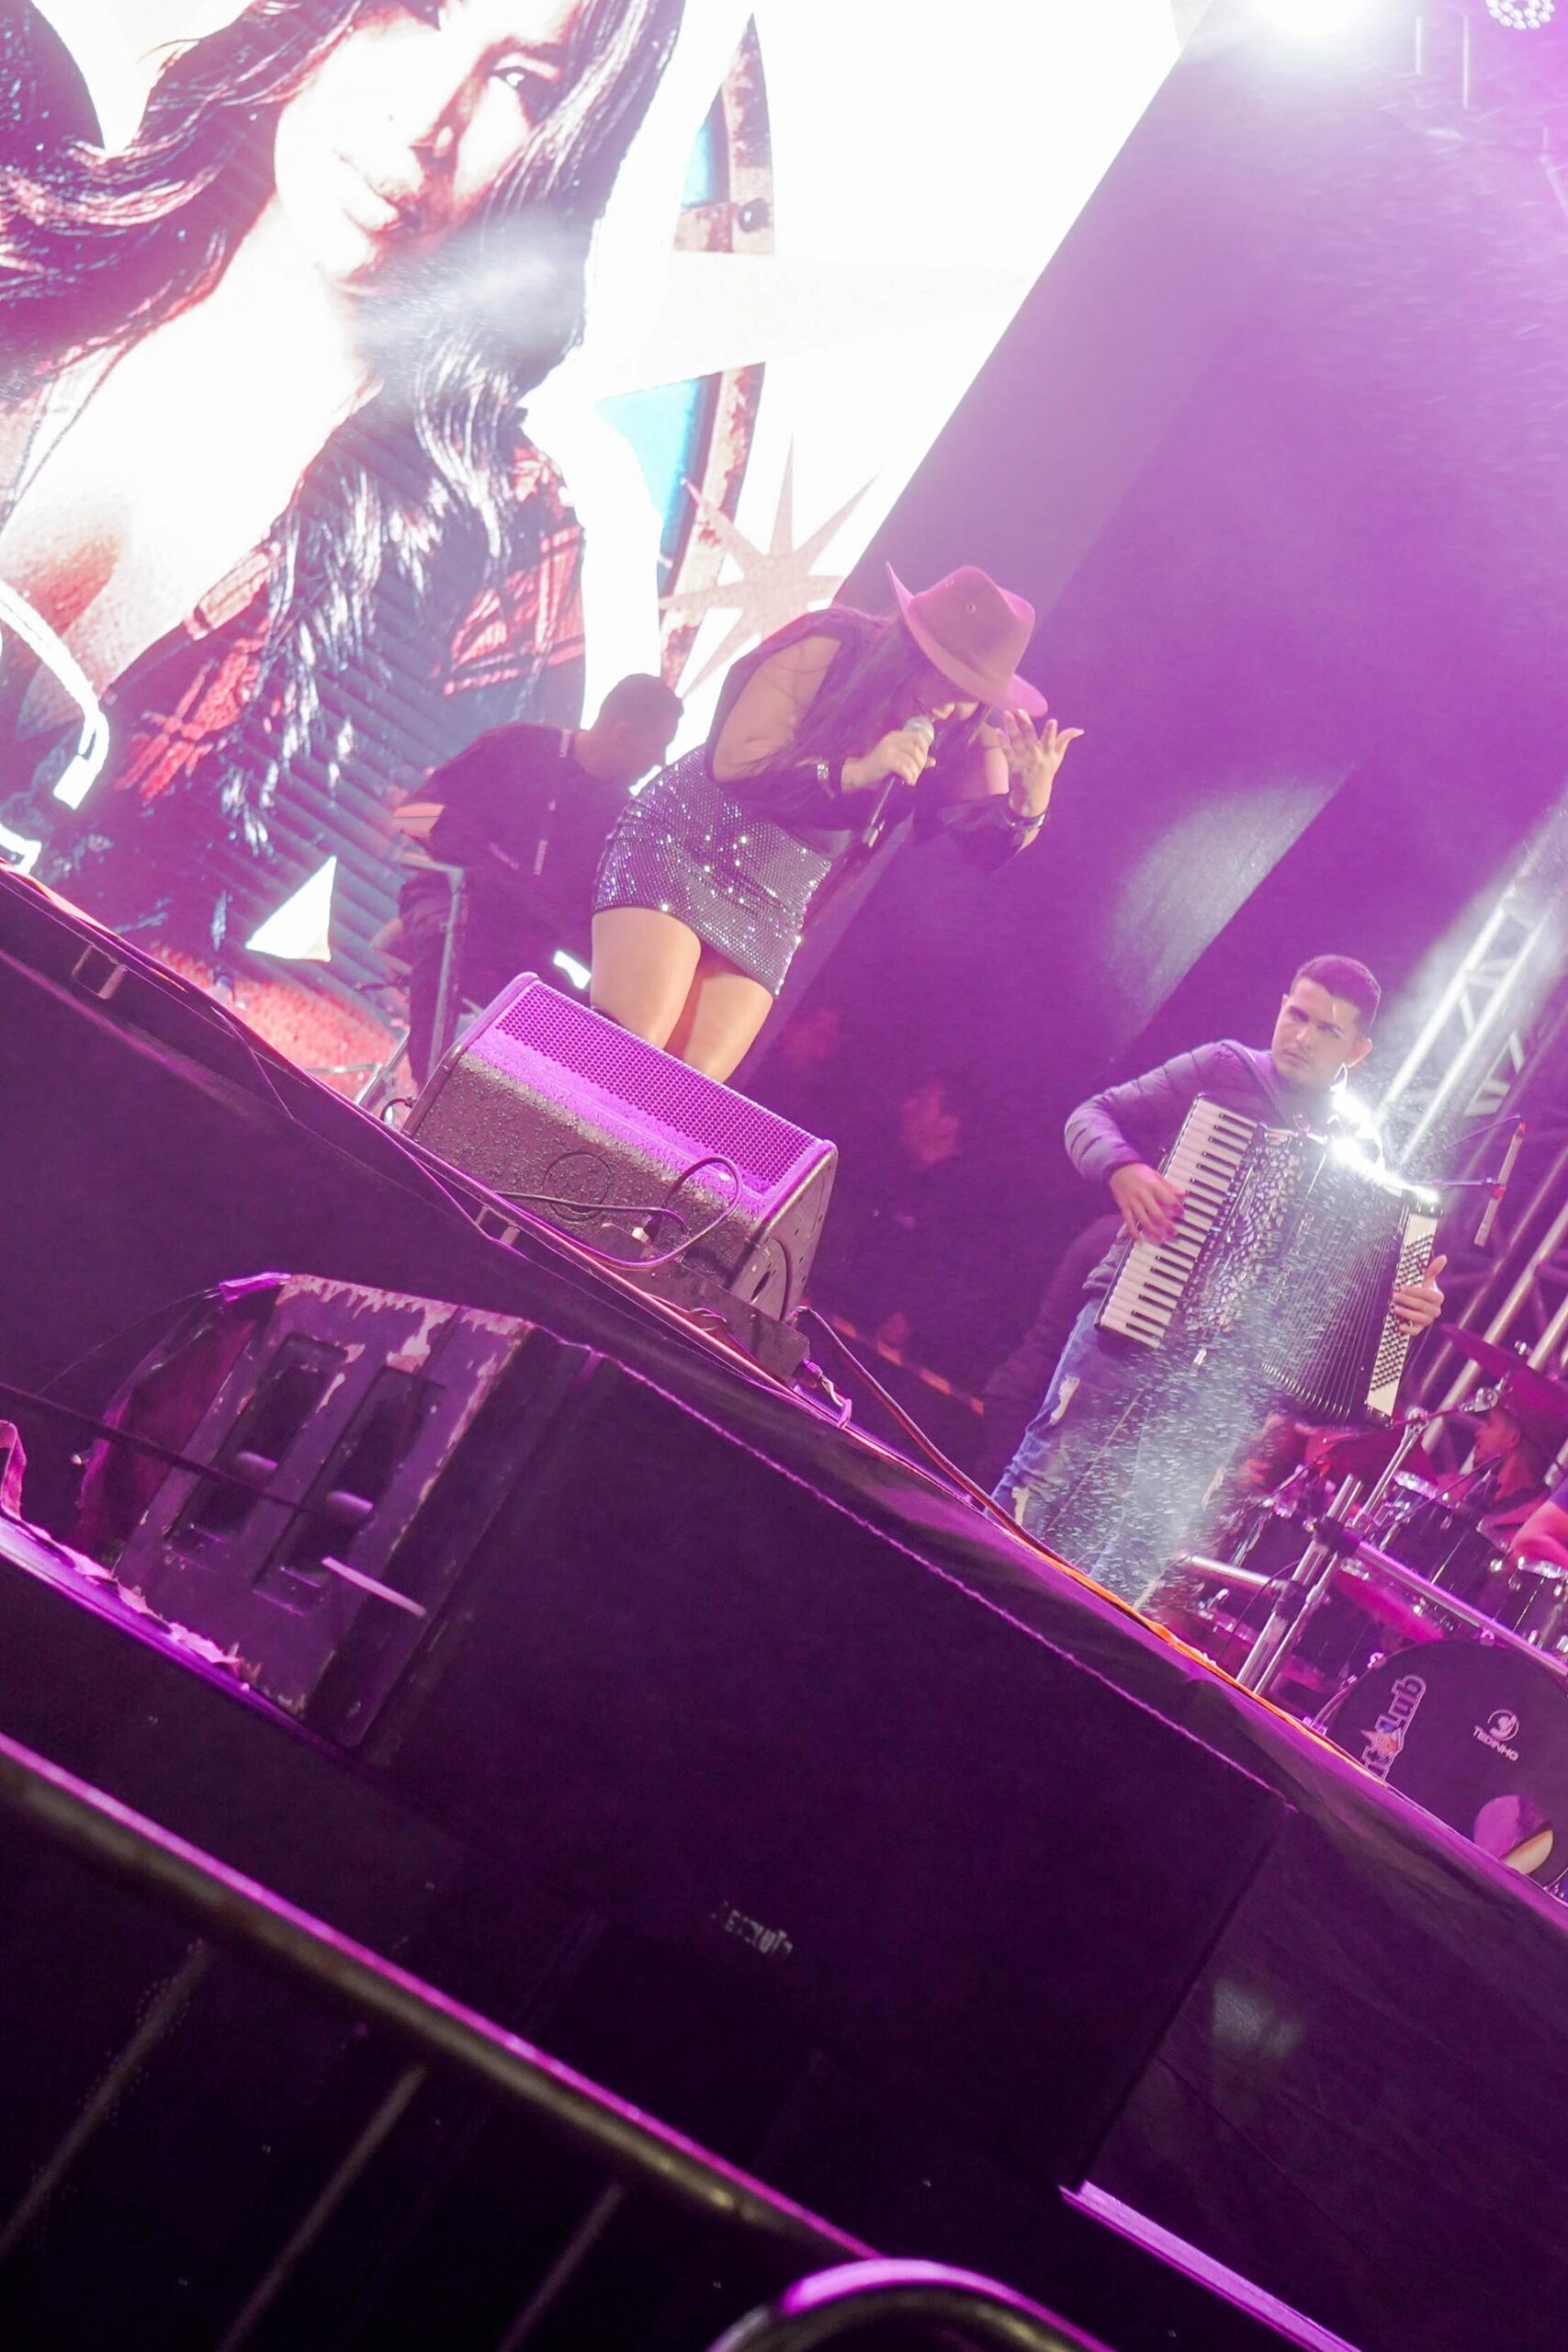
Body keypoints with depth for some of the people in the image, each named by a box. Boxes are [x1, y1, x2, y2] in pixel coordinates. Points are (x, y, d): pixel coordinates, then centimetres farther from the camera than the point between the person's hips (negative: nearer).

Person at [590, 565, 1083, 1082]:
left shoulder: (963, 735, -1)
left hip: (770, 911, 5)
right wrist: (855, 772, -30)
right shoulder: (827, 655, -15)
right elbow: (734, 762, -21)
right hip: (681, 846, -4)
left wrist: (1033, 797, -28)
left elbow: (990, 841, -6)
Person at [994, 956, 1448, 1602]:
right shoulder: (1226, 1068, 4)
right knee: (1044, 1489, -6)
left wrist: (1412, 1302, -8)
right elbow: (1094, 1116, 1)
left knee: (1143, 1548, 3)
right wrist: (1123, 1168, -20)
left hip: (1225, 1378, 2)